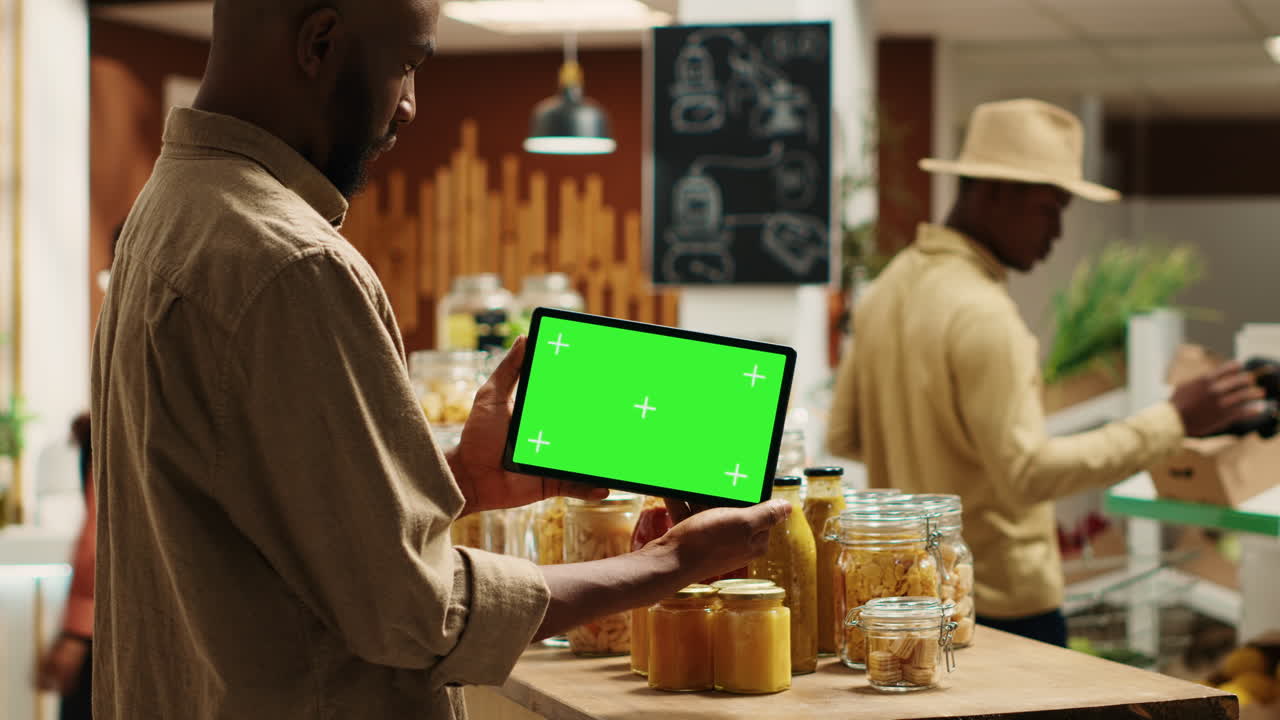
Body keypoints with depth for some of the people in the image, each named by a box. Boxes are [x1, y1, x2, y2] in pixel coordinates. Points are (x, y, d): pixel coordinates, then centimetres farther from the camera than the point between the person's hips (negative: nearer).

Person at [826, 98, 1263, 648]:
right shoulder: (982, 313, -21)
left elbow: (843, 436, 14)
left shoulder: (888, 288, 8)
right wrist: (1172, 421, -23)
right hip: (998, 598, -9)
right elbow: (1029, 472, -25)